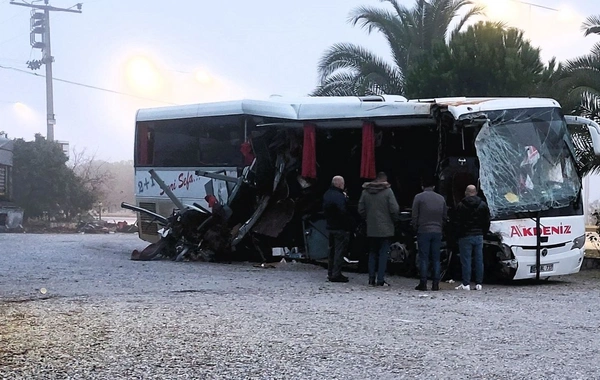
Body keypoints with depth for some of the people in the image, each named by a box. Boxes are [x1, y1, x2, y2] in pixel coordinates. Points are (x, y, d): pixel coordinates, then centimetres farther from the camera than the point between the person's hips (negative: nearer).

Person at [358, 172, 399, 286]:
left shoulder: (365, 192, 4)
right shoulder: (387, 191, -9)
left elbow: (361, 210, 4)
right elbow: (394, 209, -12)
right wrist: (394, 220, 6)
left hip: (371, 229, 4)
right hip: (385, 229, -4)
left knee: (372, 253, 13)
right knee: (383, 254, 0)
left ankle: (371, 278, 10)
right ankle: (380, 279, -4)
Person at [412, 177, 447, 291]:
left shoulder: (419, 197, -3)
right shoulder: (441, 198, 10)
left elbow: (415, 216, -4)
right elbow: (445, 216, 11)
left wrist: (415, 228, 7)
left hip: (423, 231, -3)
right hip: (437, 232, 3)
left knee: (423, 258, -1)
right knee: (436, 258, 6)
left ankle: (423, 283, -3)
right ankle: (435, 283, 4)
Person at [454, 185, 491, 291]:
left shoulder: (460, 206, -6)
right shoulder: (483, 205, 7)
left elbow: (458, 223, -7)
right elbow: (487, 222, 9)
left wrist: (459, 234, 3)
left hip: (466, 236, -4)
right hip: (479, 236, 4)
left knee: (466, 260, -2)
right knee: (479, 260, 6)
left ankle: (466, 284, -4)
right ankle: (478, 283, 7)